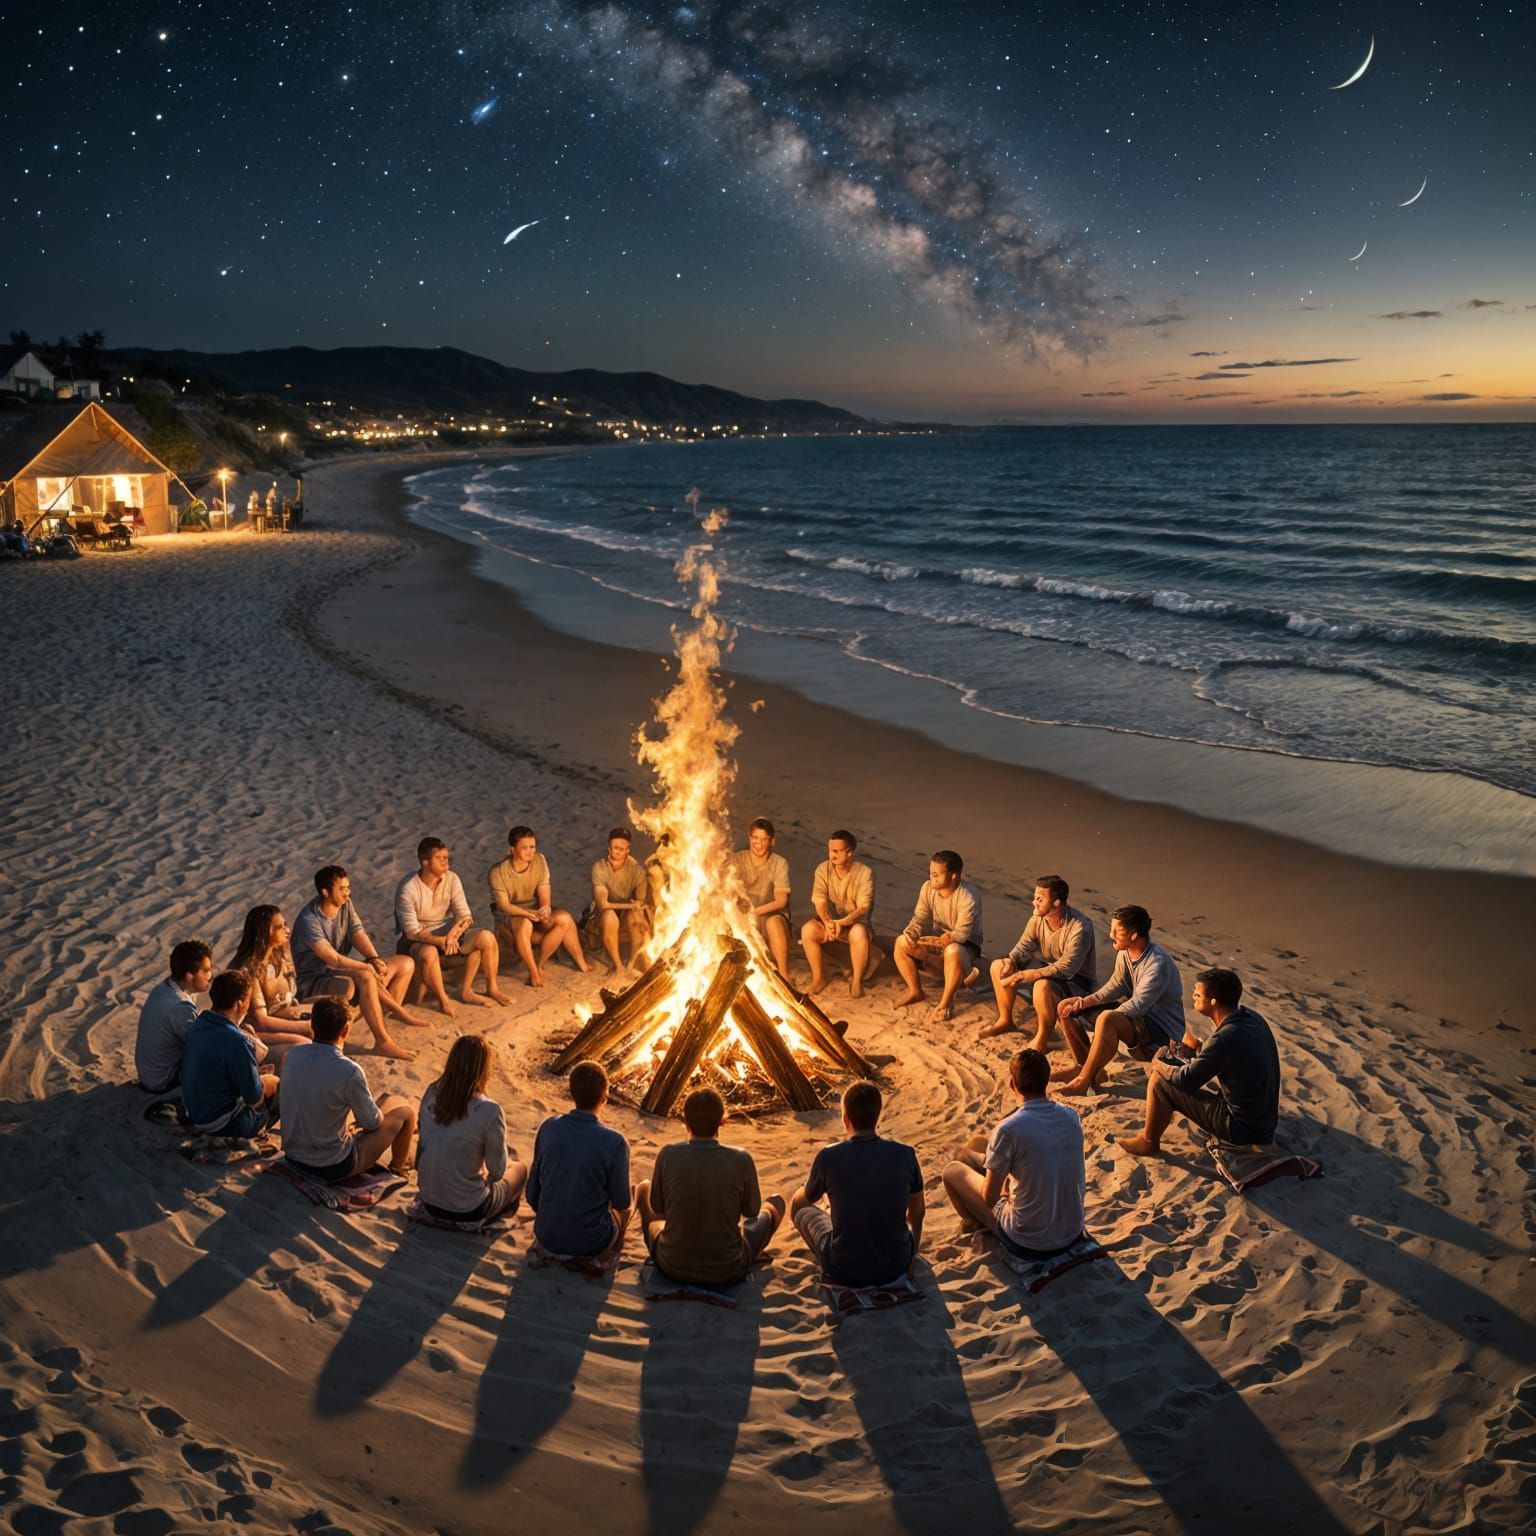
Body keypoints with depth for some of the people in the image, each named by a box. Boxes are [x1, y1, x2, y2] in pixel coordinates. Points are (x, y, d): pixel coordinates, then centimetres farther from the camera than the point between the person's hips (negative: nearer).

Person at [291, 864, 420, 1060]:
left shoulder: (346, 905, 1)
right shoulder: (309, 920, -23)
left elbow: (359, 936, -5)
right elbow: (333, 959, -28)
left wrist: (375, 959, -24)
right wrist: (368, 966, -27)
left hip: (342, 970, 9)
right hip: (315, 981, -9)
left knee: (406, 964, 2)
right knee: (366, 978, -38)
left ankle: (385, 1018, -8)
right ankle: (383, 1041, -26)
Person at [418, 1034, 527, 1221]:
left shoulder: (431, 1094, -8)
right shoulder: (488, 1111, -25)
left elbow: (424, 1144, 6)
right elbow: (497, 1171, -14)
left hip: (428, 1202, 5)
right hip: (468, 1213, -5)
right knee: (520, 1169, 23)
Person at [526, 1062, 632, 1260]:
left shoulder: (548, 1128, -9)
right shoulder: (614, 1143, -21)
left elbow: (532, 1194, 1)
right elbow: (622, 1204, -9)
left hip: (546, 1238, 4)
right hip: (591, 1246, -3)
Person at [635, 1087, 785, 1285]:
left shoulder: (668, 1154, -16)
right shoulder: (741, 1160, -18)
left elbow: (657, 1207, 0)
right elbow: (752, 1211, 0)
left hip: (672, 1267, 1)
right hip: (728, 1272, -1)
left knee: (643, 1188, 26)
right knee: (775, 1202, 25)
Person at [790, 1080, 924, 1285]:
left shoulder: (829, 1157, -14)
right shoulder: (905, 1155, -9)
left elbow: (801, 1201, 8)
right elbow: (917, 1211, 9)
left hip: (844, 1271, -3)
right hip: (896, 1267, 3)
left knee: (801, 1209, 23)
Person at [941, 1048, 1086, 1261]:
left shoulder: (1009, 1129, -24)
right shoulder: (1071, 1116, -6)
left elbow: (989, 1198, -15)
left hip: (1029, 1245, -6)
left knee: (953, 1171, 14)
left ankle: (976, 1222, 39)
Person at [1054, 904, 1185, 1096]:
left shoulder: (1157, 964, -27)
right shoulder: (1125, 952, -3)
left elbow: (1137, 1007, -30)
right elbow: (1117, 986, 6)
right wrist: (1084, 1002, -10)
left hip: (1162, 1029, -9)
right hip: (1138, 1014, 9)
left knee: (1107, 1020, -40)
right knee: (1065, 1007, 0)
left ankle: (1084, 1080, -27)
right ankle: (1086, 1067, 8)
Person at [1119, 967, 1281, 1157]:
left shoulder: (1226, 1038, -29)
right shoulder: (1251, 1017, -3)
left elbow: (1185, 1081, -18)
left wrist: (1159, 1063, -1)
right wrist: (1198, 1047, 13)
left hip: (1242, 1128, -8)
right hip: (1266, 1121, 8)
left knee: (1160, 1080, -5)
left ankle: (1148, 1142, 16)